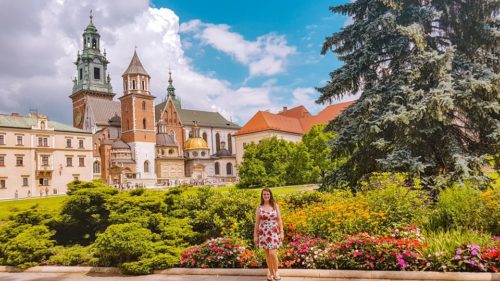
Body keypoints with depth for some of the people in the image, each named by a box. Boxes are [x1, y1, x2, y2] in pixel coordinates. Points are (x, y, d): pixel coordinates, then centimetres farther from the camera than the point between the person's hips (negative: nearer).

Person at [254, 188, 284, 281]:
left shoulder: (275, 206, 2)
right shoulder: (259, 208, 1)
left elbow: (279, 220, 3)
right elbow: (257, 223, 4)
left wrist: (281, 232, -2)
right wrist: (255, 235, 2)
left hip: (274, 232, -1)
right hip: (263, 233, 1)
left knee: (272, 253, -12)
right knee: (267, 254, 7)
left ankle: (276, 271, 10)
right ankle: (271, 273, 23)